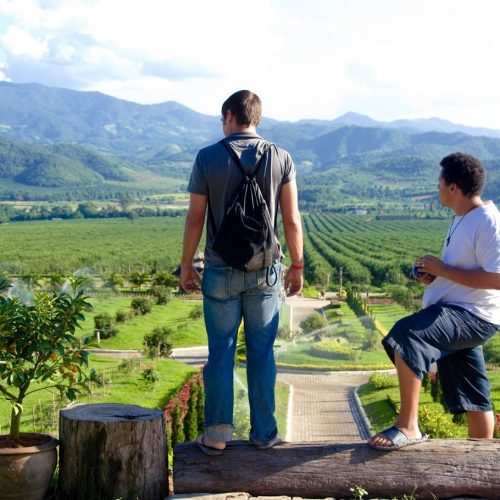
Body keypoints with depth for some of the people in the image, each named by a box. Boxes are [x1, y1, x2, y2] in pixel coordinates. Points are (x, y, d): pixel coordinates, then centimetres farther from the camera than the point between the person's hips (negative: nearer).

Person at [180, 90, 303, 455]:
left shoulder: (208, 158, -4)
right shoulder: (281, 159, -1)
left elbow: (195, 218, -2)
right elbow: (292, 220, -2)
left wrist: (187, 264, 9)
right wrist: (297, 266, 9)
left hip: (221, 272, -1)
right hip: (265, 273, 1)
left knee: (221, 352, 7)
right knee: (261, 353, 9)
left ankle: (217, 435, 11)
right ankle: (264, 432, 15)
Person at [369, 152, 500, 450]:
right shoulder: (463, 219, 15)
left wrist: (443, 270, -19)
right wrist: (434, 277, 7)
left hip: (473, 315, -10)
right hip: (456, 313, 10)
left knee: (406, 335, -31)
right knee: (473, 397, 17)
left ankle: (408, 427, -26)